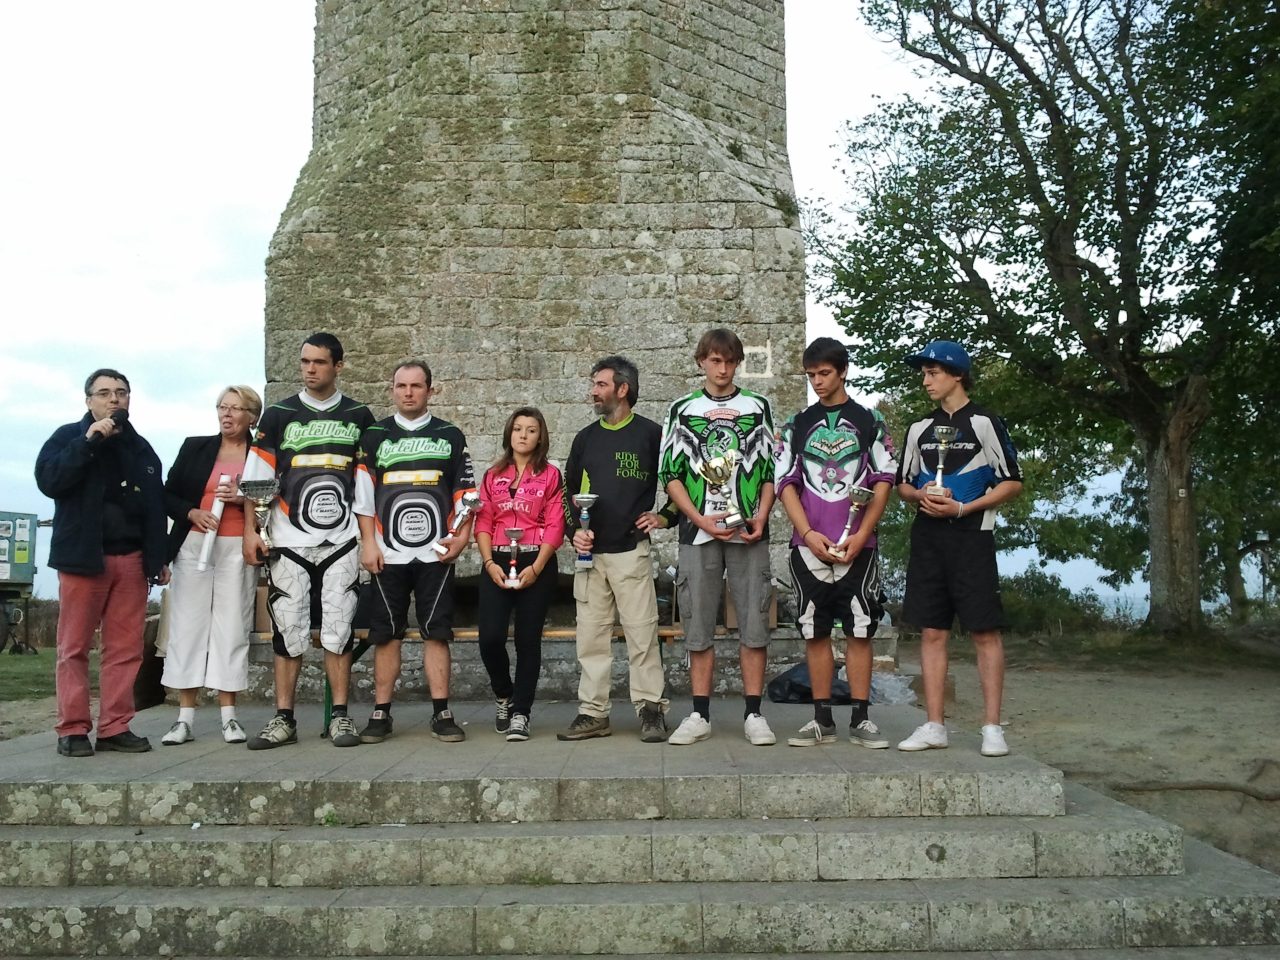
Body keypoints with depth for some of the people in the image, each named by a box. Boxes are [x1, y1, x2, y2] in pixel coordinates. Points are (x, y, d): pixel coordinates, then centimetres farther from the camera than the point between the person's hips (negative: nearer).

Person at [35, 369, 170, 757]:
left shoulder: (141, 448, 17)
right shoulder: (68, 436, 5)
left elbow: (156, 507, 18)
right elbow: (48, 480, -13)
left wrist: (160, 557, 12)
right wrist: (89, 440, -17)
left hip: (131, 558, 4)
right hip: (83, 556, -4)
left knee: (126, 648, 0)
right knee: (74, 647, -2)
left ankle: (116, 728, 5)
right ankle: (73, 729, 2)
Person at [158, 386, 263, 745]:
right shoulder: (194, 447, 10)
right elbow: (168, 495, 10)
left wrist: (242, 499, -12)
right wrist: (192, 513, -7)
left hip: (238, 550, -2)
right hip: (193, 546, 2)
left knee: (232, 626, -2)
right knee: (188, 624, -1)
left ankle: (229, 715, 4)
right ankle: (185, 717, 3)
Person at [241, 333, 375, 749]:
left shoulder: (358, 417, 8)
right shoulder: (279, 415, 6)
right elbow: (257, 476, 4)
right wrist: (250, 531, -4)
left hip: (341, 540, 0)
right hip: (289, 540, 0)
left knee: (338, 628, 0)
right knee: (288, 630, 1)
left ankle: (340, 717, 7)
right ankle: (283, 719, 8)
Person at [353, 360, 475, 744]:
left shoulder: (450, 436, 9)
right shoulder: (374, 437, 10)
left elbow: (465, 492, 8)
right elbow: (363, 496, 7)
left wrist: (462, 536, -4)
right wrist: (368, 543, -1)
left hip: (436, 554, 0)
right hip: (388, 554, 1)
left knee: (436, 633, -1)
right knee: (386, 634, 4)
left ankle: (442, 713, 4)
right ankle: (381, 714, 11)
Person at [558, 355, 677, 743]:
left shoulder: (652, 434, 1)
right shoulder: (585, 438, 14)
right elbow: (569, 490, 19)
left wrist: (664, 515, -4)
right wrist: (574, 529, 5)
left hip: (632, 550, -4)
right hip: (590, 552, 5)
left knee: (641, 632, -6)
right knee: (590, 636, 6)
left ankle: (651, 710, 3)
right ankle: (593, 713, 13)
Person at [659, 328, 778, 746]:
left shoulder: (758, 407, 10)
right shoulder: (682, 410, 9)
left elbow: (772, 469, 9)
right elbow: (670, 474, 5)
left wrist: (762, 516, -6)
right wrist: (700, 519, -8)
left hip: (749, 532, 0)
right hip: (698, 532, 0)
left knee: (754, 624, -1)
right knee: (698, 625, 3)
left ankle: (753, 715, 8)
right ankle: (700, 715, 11)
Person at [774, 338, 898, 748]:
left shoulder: (869, 421, 6)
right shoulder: (797, 425, 10)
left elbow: (884, 480, 1)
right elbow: (785, 483, 5)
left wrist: (860, 535, -9)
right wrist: (808, 534, -8)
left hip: (856, 545, -1)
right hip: (809, 545, 2)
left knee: (859, 630, 0)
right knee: (815, 632, 4)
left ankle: (861, 719, 7)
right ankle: (822, 720, 11)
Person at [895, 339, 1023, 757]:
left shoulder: (985, 423, -1)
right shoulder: (920, 429, 14)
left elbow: (1013, 483, -2)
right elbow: (903, 484, 20)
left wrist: (962, 508, -11)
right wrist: (921, 495, -3)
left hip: (971, 536, -5)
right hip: (927, 537, 5)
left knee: (984, 630, -5)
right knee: (932, 631, 4)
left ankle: (992, 728, 1)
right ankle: (934, 726, 9)